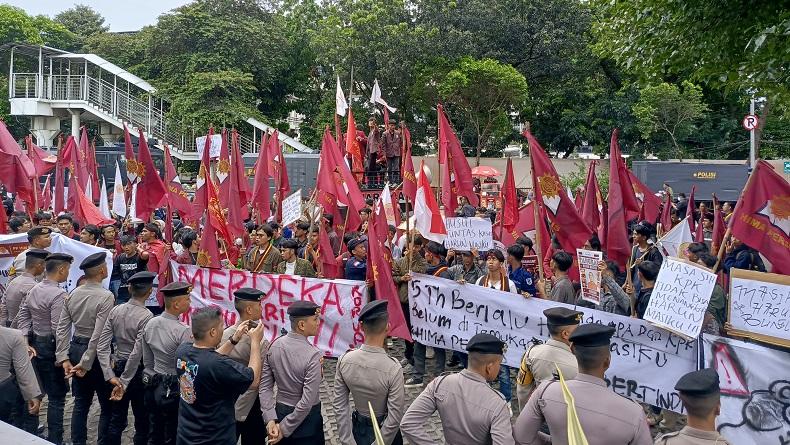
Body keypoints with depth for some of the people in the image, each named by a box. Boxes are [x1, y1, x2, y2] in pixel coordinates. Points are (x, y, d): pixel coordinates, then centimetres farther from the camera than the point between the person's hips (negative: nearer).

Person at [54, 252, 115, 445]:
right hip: (96, 352, -7)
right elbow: (98, 335, -22)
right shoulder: (106, 297, -18)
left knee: (81, 403, 17)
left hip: (75, 349, 7)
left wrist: (64, 358, 1)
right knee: (107, 406, 7)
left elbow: (62, 329, 1)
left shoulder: (72, 295, 3)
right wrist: (86, 363, -17)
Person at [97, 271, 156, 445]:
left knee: (116, 419, 17)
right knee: (142, 422, 10)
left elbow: (101, 347, -4)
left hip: (118, 369, 5)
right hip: (138, 372, -5)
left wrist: (110, 375, -3)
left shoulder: (115, 311, -2)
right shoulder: (146, 317, -20)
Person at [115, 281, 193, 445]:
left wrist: (123, 382, 14)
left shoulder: (150, 324, 0)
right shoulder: (183, 331, -20)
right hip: (173, 391, -6)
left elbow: (135, 356, 6)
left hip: (152, 387, 7)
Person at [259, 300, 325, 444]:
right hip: (305, 417, -5)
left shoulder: (274, 345, -6)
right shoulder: (313, 354, -23)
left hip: (280, 411, 5)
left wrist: (270, 419, -8)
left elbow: (265, 386, -6)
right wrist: (284, 428, -16)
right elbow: (307, 401, -25)